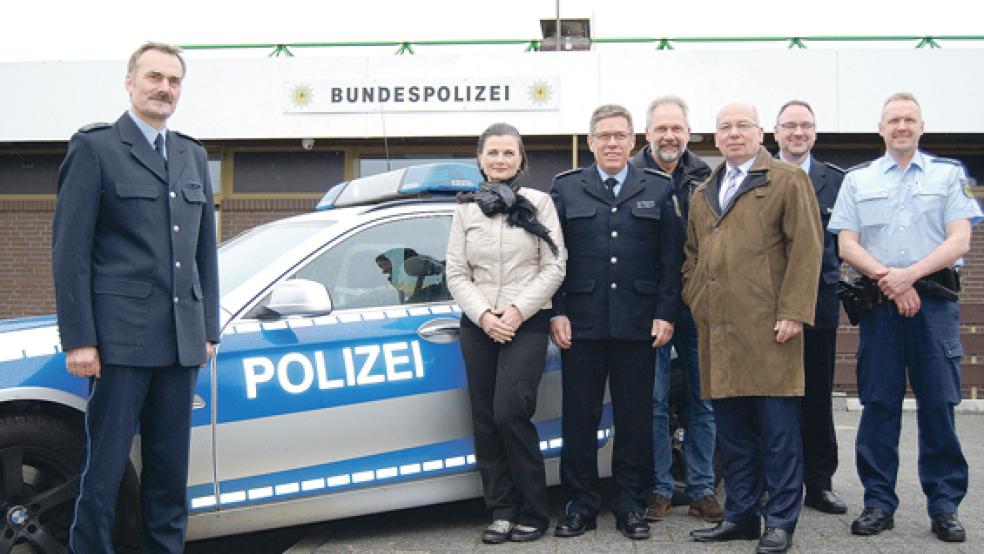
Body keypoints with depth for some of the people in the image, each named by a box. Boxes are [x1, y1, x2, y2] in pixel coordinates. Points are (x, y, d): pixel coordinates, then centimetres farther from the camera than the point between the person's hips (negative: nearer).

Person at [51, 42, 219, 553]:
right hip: (121, 337, -6)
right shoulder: (94, 147, -1)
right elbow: (70, 251, -6)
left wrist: (208, 330, 13)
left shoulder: (193, 156, 17)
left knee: (170, 472, 12)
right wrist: (78, 339, -12)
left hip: (181, 340, 6)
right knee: (104, 468, -1)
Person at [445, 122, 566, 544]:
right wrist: (483, 315, -9)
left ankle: (532, 513, 1)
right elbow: (456, 273, 5)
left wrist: (518, 311, -12)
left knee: (510, 413, -13)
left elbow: (554, 267, -2)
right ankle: (502, 511, 15)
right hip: (478, 326, 3)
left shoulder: (539, 203, 2)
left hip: (527, 323, -3)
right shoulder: (466, 209, 9)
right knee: (486, 421, 4)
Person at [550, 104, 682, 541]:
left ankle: (631, 505, 18)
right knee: (579, 416, 5)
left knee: (635, 417, 6)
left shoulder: (659, 189, 8)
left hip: (638, 324, 0)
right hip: (581, 324, 0)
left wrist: (665, 314, -2)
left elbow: (671, 258, 6)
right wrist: (557, 313, -3)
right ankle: (580, 504, 16)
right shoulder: (565, 188, 8)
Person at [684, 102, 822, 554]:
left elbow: (806, 248, -5)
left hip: (768, 328, -5)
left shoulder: (788, 181, 3)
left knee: (778, 428, -1)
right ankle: (740, 515, 19)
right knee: (731, 429, 9)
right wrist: (694, 304, 9)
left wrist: (793, 312, -13)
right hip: (717, 329, 5)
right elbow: (692, 255, 25)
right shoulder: (703, 194, 21)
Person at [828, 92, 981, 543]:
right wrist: (889, 279, -10)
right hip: (879, 301, 1)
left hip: (934, 298, -1)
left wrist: (910, 273, -14)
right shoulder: (858, 180, 13)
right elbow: (847, 245, 4)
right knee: (879, 401, 1)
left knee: (938, 401, -1)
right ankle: (878, 503, 8)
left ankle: (944, 506, 8)